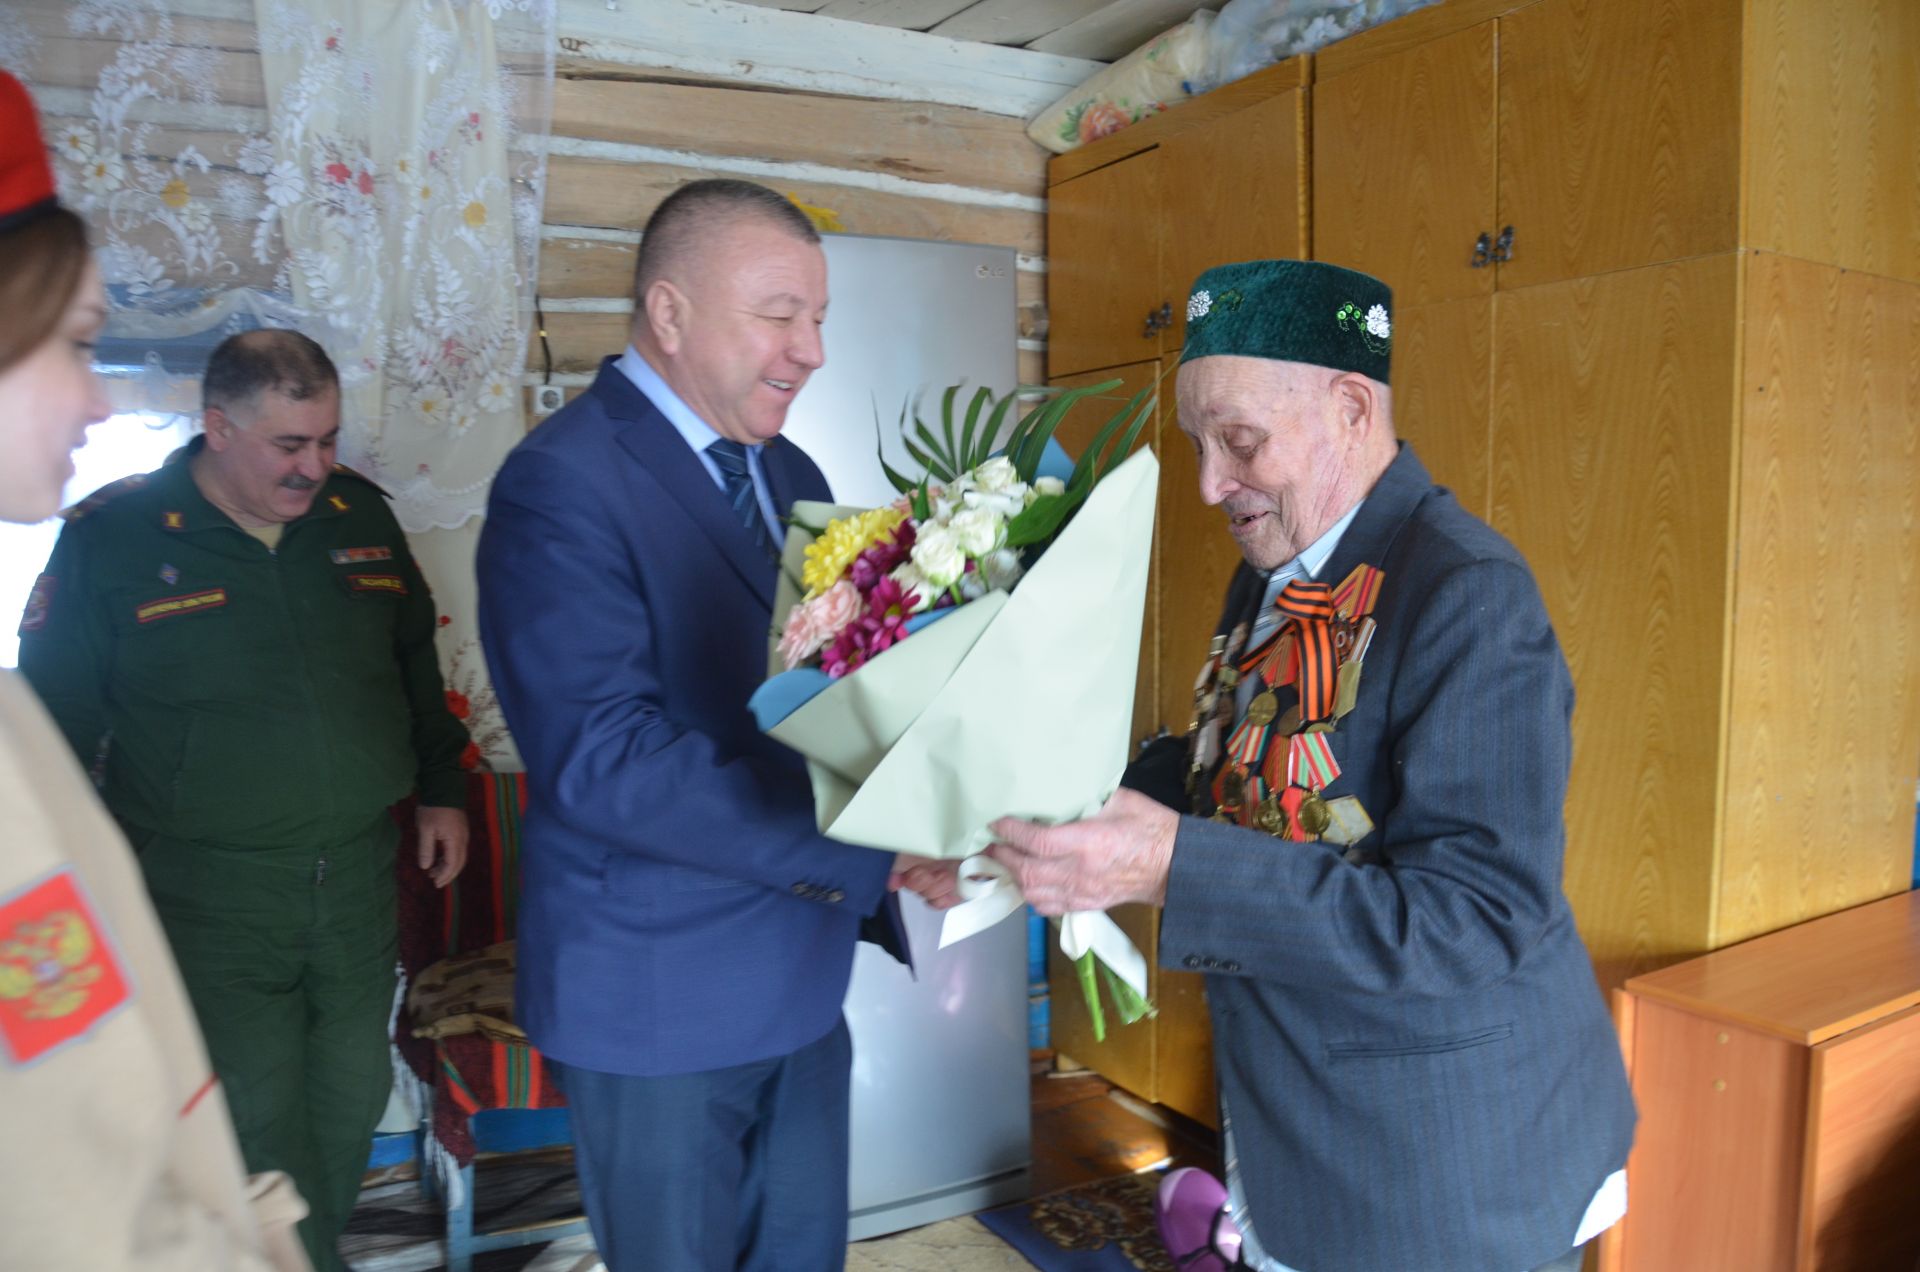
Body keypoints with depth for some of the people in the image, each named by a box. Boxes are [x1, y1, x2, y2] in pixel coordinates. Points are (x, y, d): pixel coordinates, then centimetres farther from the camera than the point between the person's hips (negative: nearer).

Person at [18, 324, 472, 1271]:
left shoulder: (359, 514, 3)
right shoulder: (112, 536, -8)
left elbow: (416, 666, 13)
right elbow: (58, 712, -2)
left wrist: (442, 792, 12)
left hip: (357, 874, 4)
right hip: (210, 896, -4)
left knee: (354, 1094, 15)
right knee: (259, 1118, 1)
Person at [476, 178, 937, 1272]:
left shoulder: (793, 477, 8)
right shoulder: (562, 484, -18)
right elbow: (601, 758, -27)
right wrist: (867, 854, -29)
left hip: (801, 973, 7)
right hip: (662, 996, -7)